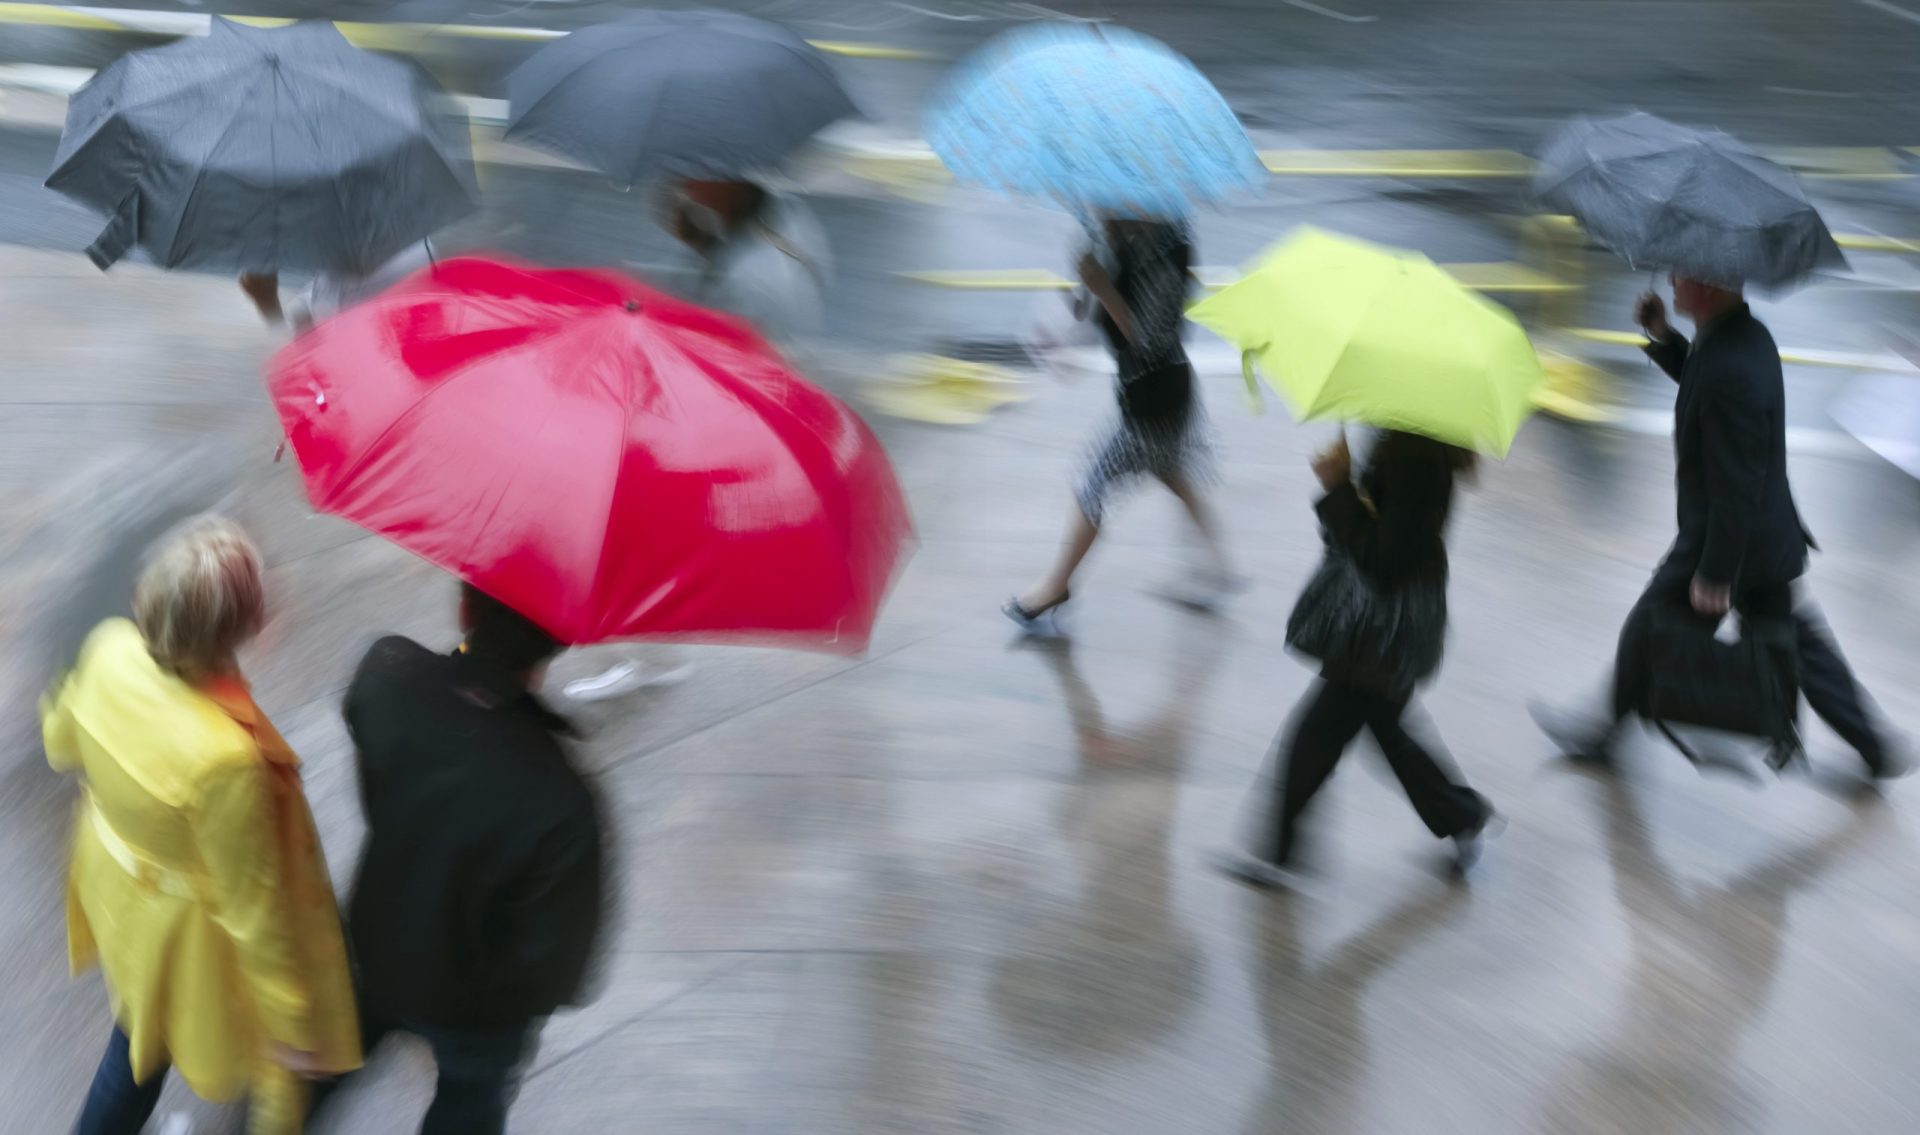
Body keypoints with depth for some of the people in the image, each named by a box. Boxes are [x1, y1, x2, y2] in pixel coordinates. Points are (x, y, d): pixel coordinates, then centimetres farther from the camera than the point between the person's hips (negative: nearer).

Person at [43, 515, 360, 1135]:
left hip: (115, 873, 6)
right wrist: (291, 1022, -15)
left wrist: (59, 714, 26)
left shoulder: (109, 648, -26)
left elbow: (63, 743, 0)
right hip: (185, 927, -5)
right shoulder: (227, 760, -45)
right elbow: (254, 909, -30)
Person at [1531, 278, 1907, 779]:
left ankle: (1606, 737, 31)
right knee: (1785, 638, 22)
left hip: (1729, 539, -9)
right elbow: (1696, 377, 21)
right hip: (1768, 534, 9)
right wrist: (1662, 336, 4)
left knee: (1647, 634, 11)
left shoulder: (1731, 369, -32)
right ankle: (1874, 747, 30)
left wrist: (1714, 574, -22)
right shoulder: (1747, 334, -2)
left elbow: (1736, 486, -29)